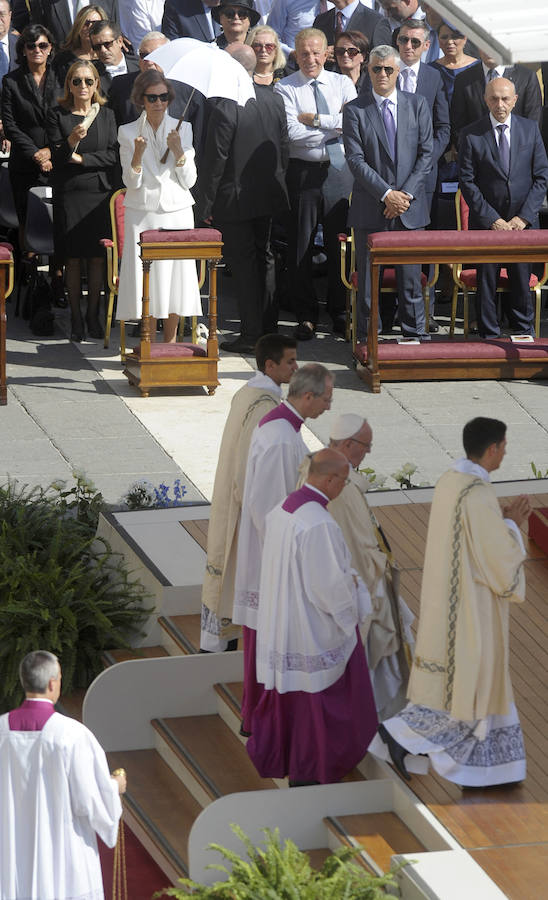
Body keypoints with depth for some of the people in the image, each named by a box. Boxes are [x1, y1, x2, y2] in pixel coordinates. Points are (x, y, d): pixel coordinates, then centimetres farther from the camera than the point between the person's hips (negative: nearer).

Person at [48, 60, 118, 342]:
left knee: (97, 257, 1)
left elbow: (113, 156, 0)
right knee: (73, 258, 0)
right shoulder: (58, 115, 2)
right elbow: (55, 158, -4)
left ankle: (93, 315, 10)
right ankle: (75, 317, 7)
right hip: (69, 194, -1)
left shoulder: (106, 115, 7)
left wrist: (82, 158, -9)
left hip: (100, 192, 1)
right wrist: (71, 141, -22)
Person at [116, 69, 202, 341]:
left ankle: (170, 343, 11)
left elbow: (189, 181, 2)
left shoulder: (182, 129, 5)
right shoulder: (128, 133, 2)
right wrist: (138, 155, -20)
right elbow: (131, 183, -3)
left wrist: (178, 151, -14)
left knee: (175, 274, 1)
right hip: (142, 214, -1)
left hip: (177, 212, 1)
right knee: (147, 277, -4)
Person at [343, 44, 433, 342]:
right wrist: (386, 194, -14)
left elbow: (426, 154, 4)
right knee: (368, 278, 2)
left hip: (410, 206, 2)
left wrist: (406, 194, -8)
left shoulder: (417, 105, 8)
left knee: (411, 276, 6)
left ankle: (415, 333, 15)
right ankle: (367, 337, 10)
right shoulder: (355, 110, 1)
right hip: (370, 210, -2)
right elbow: (356, 160, -6)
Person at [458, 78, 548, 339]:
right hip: (486, 222, -1)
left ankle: (524, 334, 20)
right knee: (486, 282, 2)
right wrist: (493, 220, -10)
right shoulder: (471, 135, -3)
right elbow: (467, 182, -4)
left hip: (523, 222, 1)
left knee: (522, 281, 6)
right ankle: (489, 336, 13)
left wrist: (523, 217, -7)